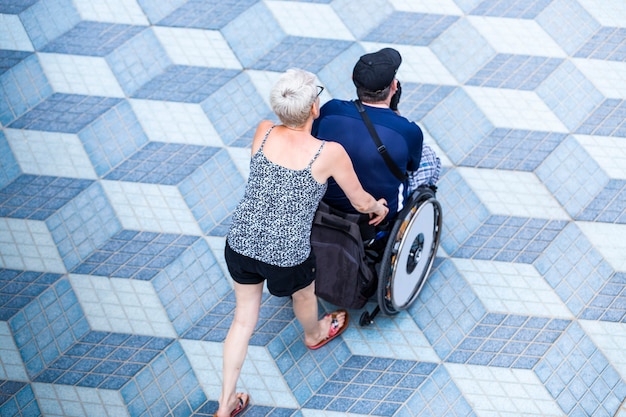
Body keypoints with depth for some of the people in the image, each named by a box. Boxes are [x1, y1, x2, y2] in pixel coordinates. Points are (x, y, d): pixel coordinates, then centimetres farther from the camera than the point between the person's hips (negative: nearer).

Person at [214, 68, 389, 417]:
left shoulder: (263, 132, -7)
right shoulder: (330, 153, -18)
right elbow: (361, 202, -3)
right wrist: (379, 207, 21)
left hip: (241, 243, 4)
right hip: (287, 255, -3)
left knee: (244, 319, 23)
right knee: (304, 295, 32)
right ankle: (314, 335, 67)